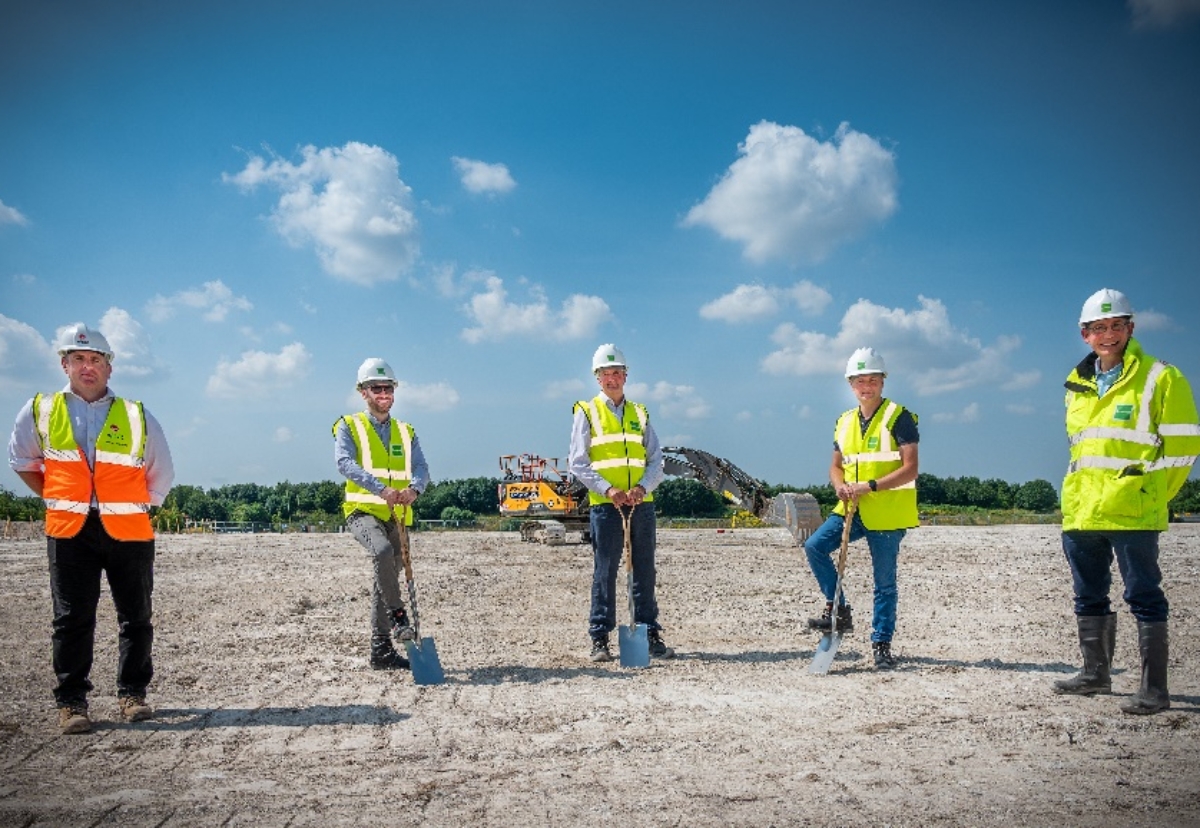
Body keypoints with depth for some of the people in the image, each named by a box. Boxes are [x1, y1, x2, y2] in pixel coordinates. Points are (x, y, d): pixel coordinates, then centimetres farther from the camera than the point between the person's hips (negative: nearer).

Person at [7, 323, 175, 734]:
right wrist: (58, 499, 11)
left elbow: (160, 475, 13)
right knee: (71, 619, 1)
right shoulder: (40, 411, 5)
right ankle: (71, 703, 10)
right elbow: (23, 461, 19)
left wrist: (133, 505, 7)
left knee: (136, 617, 5)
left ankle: (132, 695, 18)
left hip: (128, 530, 0)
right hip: (69, 531, 0)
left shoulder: (137, 416, 4)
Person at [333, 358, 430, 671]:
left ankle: (381, 650, 15)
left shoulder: (406, 432, 15)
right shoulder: (349, 427, 1)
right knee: (383, 552, -33)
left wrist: (413, 488, -25)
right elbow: (345, 463, -17)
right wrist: (381, 489, -32)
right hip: (362, 511, -5)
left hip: (395, 516, 5)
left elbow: (421, 467, 1)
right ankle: (397, 617, -20)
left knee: (387, 577, 7)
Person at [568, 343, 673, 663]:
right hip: (604, 505, -3)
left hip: (642, 503, 3)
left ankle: (651, 635, 15)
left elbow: (656, 461, 11)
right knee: (604, 572, -1)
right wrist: (608, 490, -14)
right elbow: (577, 463, -2)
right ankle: (599, 639, 5)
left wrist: (642, 487, -8)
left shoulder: (640, 414, 16)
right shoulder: (587, 412, 5)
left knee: (645, 572, 7)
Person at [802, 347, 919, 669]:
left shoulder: (898, 417, -8)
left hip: (887, 512, -5)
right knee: (814, 546, -12)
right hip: (852, 509, 6)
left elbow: (910, 469, -14)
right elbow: (836, 466, 19)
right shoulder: (845, 422, 11)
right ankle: (839, 610, 2)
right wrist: (840, 486, -4)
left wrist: (870, 486, -22)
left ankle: (881, 643, 14)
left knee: (884, 582, 2)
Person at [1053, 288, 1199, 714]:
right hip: (1080, 514, 7)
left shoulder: (1160, 378, -5)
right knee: (1089, 597, 14)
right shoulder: (1077, 384, 14)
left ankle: (1154, 689, 2)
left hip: (1132, 515, -7)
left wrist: (1148, 497, -2)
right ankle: (1095, 674, 27)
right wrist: (1084, 492, 16)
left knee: (1144, 599, -3)